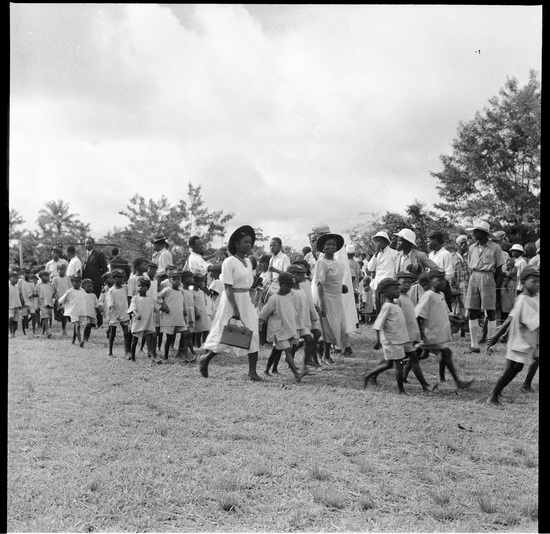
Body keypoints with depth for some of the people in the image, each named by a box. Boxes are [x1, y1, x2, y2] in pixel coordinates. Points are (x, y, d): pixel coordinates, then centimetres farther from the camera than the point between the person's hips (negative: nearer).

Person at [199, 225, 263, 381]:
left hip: (247, 301, 7)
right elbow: (228, 288, -18)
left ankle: (252, 371, 6)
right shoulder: (229, 262, -14)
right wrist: (235, 309, -22)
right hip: (232, 301, -7)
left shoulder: (248, 261, 9)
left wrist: (258, 272, 4)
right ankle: (205, 359, 25)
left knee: (253, 334, 1)